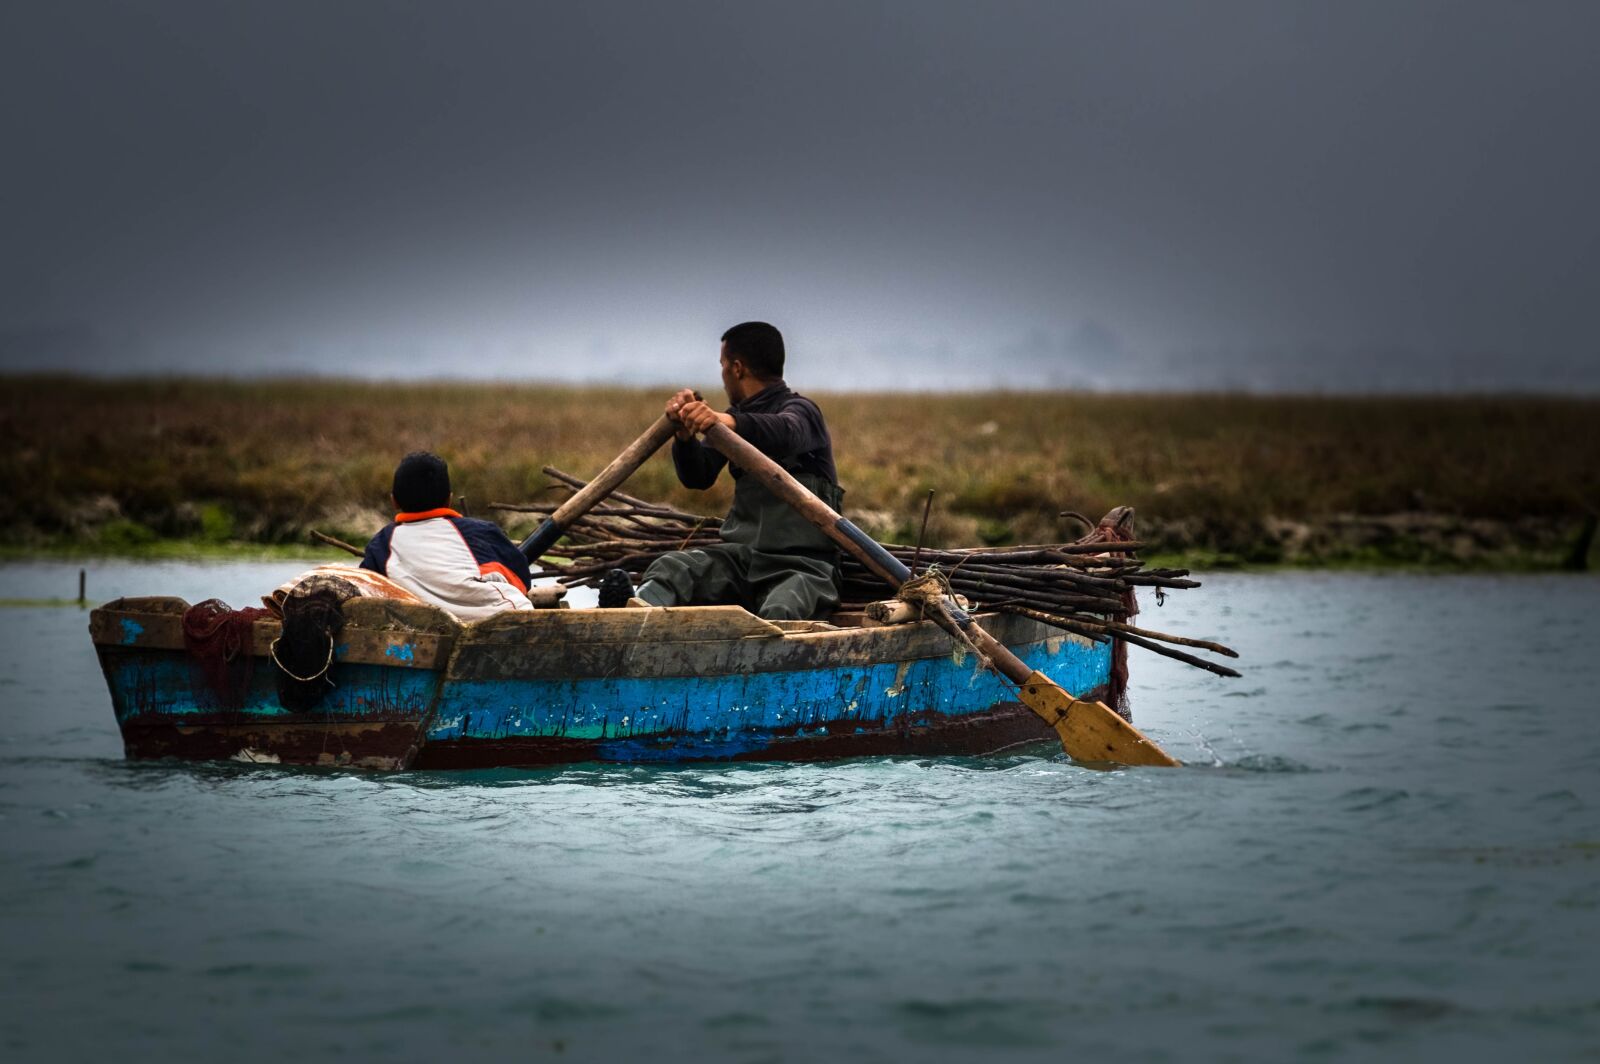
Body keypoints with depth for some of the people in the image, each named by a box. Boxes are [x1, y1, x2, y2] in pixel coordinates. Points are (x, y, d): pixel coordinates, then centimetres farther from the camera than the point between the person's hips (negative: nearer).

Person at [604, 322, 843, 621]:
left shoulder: (800, 410, -1)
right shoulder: (741, 416, 22)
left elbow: (786, 433, -28)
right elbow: (699, 477, 12)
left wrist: (726, 421, -46)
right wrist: (686, 434, -10)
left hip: (802, 563, -4)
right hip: (742, 554, 4)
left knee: (780, 612, -37)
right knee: (669, 568, -27)